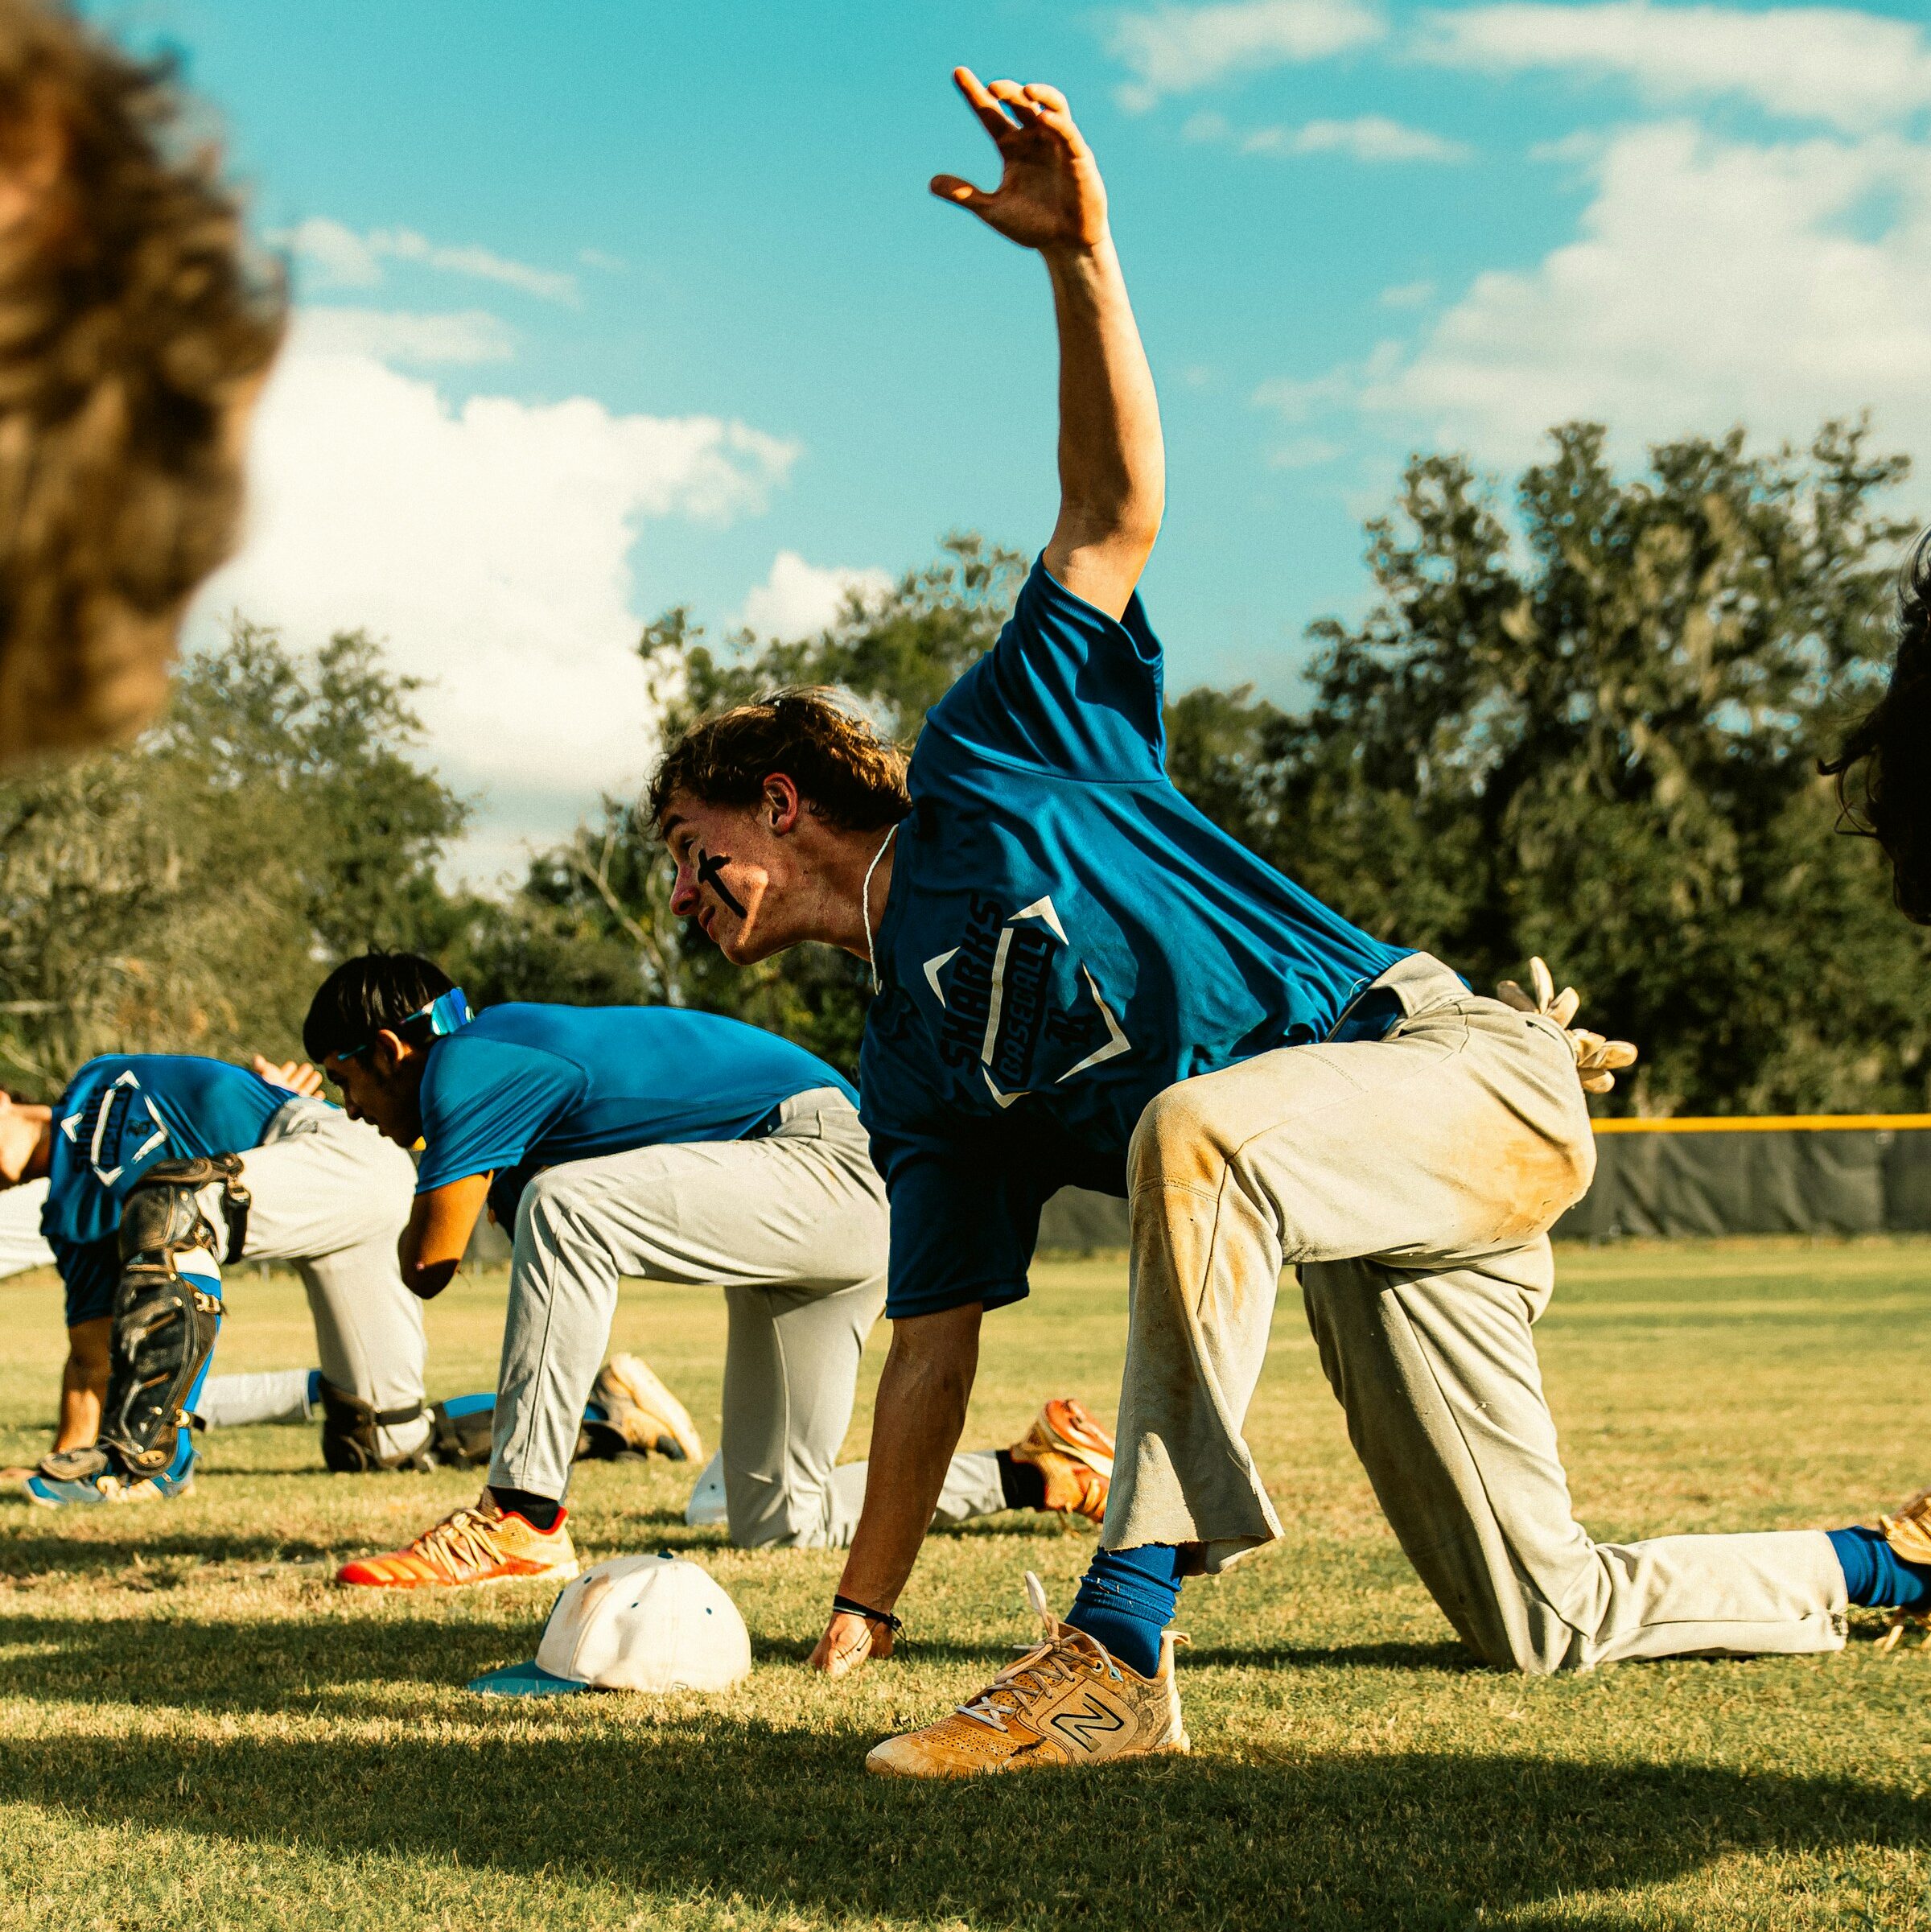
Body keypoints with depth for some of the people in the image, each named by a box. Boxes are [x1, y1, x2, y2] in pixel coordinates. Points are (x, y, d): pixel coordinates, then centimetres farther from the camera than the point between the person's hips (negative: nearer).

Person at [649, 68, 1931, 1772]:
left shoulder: (988, 763, 4)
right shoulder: (911, 1074, 18)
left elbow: (1119, 506, -6)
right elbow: (934, 1346, 16)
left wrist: (1082, 256, -19)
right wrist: (859, 1615, 13)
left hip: (1453, 1062, -7)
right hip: (1344, 1228, 7)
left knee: (1195, 1131, -39)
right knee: (1544, 1625, 3)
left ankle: (1124, 1648, -40)